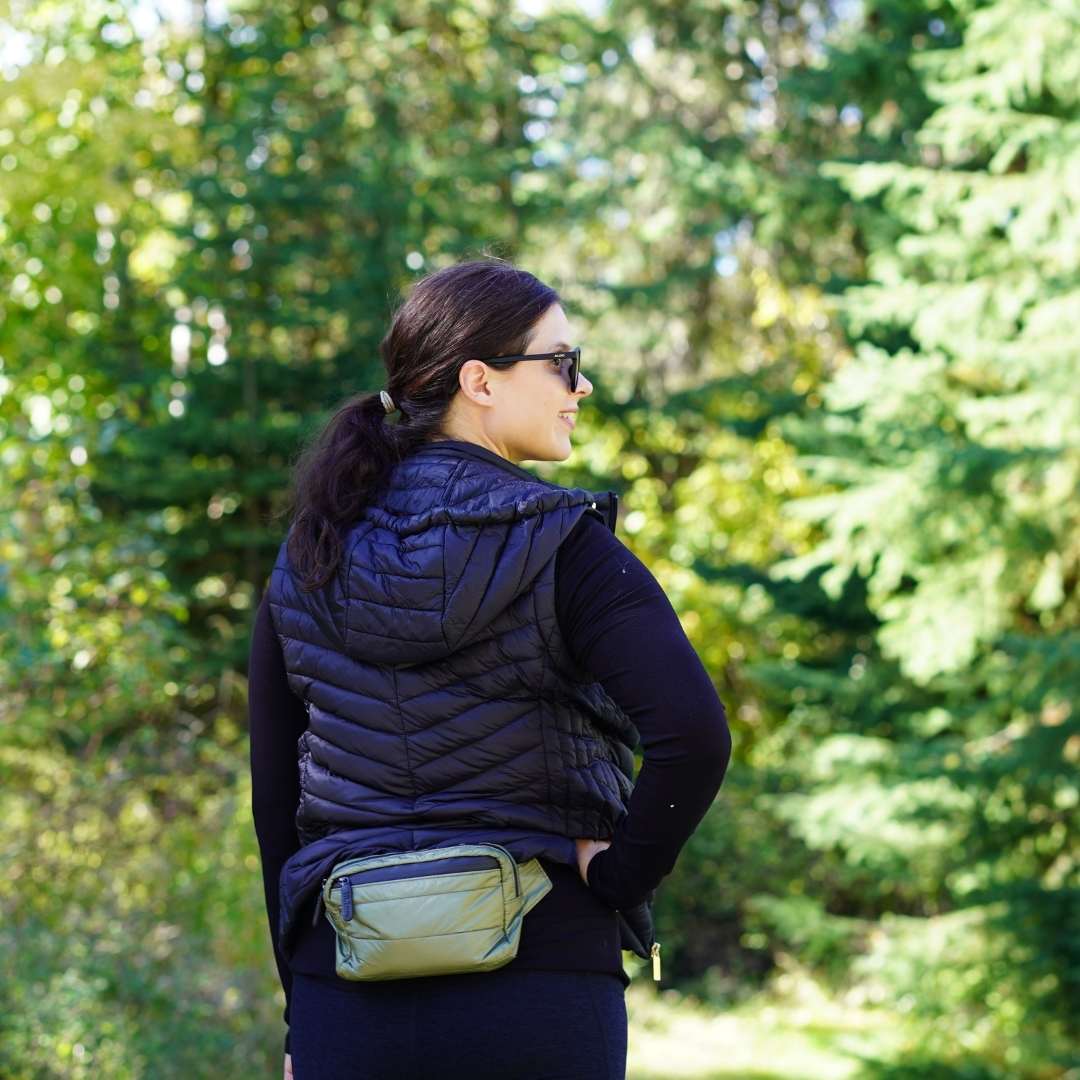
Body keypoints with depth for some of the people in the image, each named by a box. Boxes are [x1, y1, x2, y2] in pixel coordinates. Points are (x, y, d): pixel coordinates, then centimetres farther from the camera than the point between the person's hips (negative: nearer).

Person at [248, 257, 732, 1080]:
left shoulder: (308, 560, 5)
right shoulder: (564, 548, -9)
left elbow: (276, 803, 8)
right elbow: (694, 735, -23)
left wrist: (301, 1005, 14)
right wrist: (620, 874, -8)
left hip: (350, 1006, 4)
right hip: (537, 985, -3)